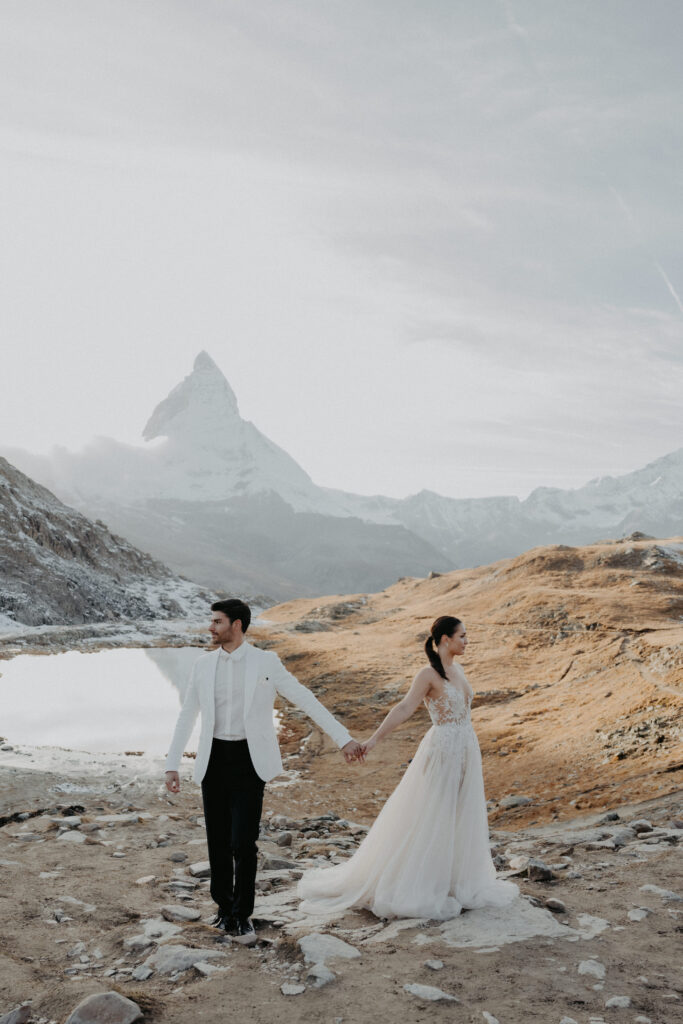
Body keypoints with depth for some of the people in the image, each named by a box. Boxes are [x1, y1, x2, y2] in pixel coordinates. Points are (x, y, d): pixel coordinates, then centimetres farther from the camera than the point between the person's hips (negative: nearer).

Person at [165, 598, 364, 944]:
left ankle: (241, 916, 13)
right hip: (213, 760, 3)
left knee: (243, 843, -8)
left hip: (249, 760, -3)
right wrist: (172, 765, 4)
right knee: (218, 842, 9)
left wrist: (344, 738, -8)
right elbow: (186, 716, 9)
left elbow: (306, 700, -4)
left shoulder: (266, 662, -6)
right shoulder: (203, 664, 3)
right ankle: (225, 908, 30)